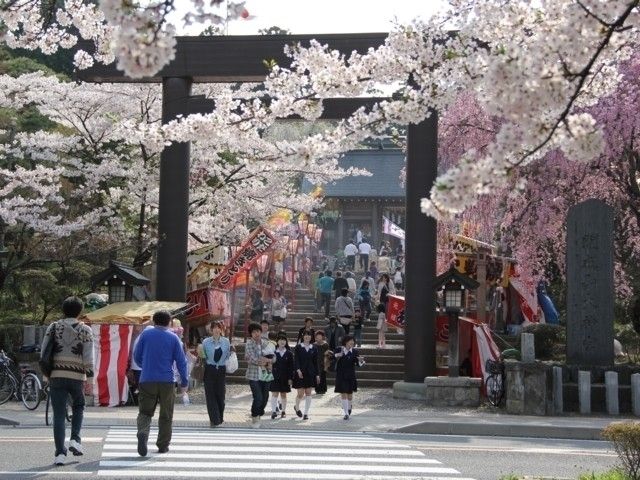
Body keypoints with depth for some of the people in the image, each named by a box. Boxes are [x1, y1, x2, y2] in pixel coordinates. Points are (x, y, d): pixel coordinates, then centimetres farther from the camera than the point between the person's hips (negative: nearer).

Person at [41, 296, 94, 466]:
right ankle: (75, 439, 6)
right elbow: (88, 358, -5)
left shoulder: (53, 327, 5)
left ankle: (60, 452, -1)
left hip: (56, 376, 1)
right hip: (77, 376, 0)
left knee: (59, 414, 3)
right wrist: (89, 378, -2)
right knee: (78, 407, 24)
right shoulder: (85, 330, 1)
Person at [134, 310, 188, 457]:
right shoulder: (173, 338, 2)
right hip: (166, 381, 0)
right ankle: (163, 445, 16)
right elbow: (181, 361, 1)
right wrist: (184, 382, 7)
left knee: (145, 412, 4)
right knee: (166, 415, 12)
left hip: (147, 380, 0)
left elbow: (136, 356, 8)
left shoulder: (145, 334, 3)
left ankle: (143, 433, -23)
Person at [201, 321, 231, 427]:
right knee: (210, 395, -4)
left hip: (221, 370, 1)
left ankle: (219, 418, 20)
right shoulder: (206, 342, 2)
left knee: (220, 394, 2)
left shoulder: (226, 342, 5)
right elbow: (203, 357, 8)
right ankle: (214, 419, -2)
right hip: (209, 370, -1)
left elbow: (228, 356, 11)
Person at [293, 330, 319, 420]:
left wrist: (317, 374, 7)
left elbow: (315, 362, 10)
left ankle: (306, 413, 4)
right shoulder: (298, 347, 0)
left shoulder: (314, 349, 8)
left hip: (310, 373, 3)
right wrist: (298, 370, -22)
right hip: (300, 373, -2)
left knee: (308, 393, 0)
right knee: (300, 393, -3)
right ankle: (297, 407, 27)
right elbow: (296, 359, -7)